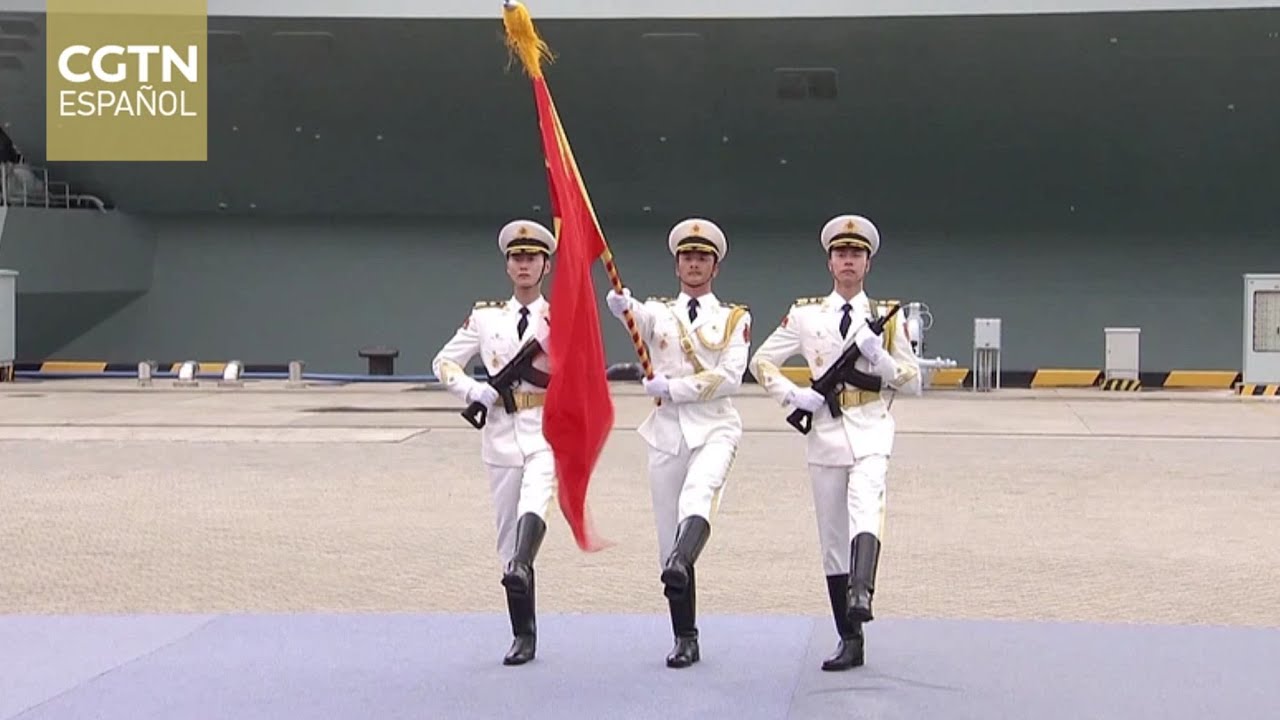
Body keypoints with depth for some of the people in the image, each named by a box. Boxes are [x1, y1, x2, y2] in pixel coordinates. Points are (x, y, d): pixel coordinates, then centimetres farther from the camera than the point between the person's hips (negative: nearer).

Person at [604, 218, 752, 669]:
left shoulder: (735, 318, 8)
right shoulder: (657, 312, 10)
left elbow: (730, 377, -7)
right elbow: (635, 315, -16)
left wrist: (672, 388, -15)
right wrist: (621, 306, -39)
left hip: (714, 428, -2)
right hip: (667, 432, 2)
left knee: (699, 492, -35)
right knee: (668, 538, 2)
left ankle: (680, 563, -58)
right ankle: (685, 640, 10)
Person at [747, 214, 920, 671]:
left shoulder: (887, 318, 7)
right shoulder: (805, 315, 7)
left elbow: (913, 381, 8)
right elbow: (761, 362, 11)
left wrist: (879, 356, -10)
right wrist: (793, 396, -5)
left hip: (871, 432, -2)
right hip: (825, 433, 2)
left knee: (865, 509, -30)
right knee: (832, 539, 3)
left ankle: (860, 595, -50)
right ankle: (850, 642, 10)